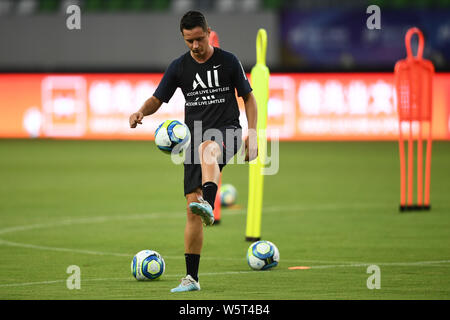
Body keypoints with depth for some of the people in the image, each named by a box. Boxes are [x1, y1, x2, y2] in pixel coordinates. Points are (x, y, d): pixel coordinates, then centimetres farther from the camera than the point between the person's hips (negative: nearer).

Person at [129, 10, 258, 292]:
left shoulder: (228, 61, 2)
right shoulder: (179, 67, 7)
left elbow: (248, 97, 9)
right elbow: (157, 99, 10)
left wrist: (253, 135, -1)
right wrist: (142, 112, -13)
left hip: (226, 130, -3)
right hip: (195, 136, 3)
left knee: (207, 149, -42)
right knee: (192, 210, -3)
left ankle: (208, 205, -65)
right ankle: (192, 278, 2)